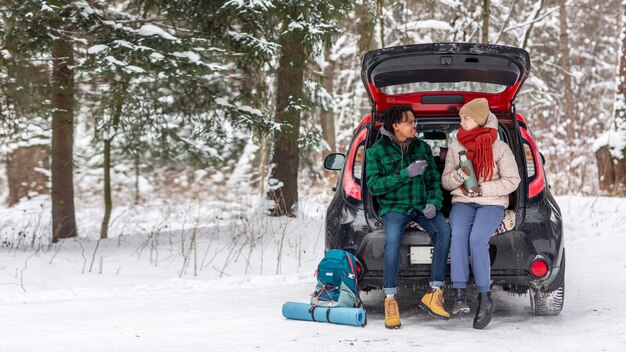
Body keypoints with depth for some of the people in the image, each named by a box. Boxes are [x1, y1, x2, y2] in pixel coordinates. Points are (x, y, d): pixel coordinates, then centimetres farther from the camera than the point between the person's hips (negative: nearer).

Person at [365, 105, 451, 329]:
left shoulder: (423, 148, 14)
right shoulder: (377, 151, 3)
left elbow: (434, 180, 14)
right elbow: (374, 185, -6)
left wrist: (433, 202, -6)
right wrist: (406, 174, -15)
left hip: (422, 206, 3)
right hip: (394, 207, -3)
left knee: (444, 230, -28)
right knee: (393, 238, -35)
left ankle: (434, 293, -26)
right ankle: (390, 301, -28)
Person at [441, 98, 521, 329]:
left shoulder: (499, 148, 1)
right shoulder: (456, 147, 11)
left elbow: (512, 180, -3)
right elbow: (445, 181, 10)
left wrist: (481, 189, -13)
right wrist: (459, 174, -13)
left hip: (492, 203, -3)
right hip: (463, 202, 3)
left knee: (477, 238, -32)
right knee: (458, 235, -31)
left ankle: (484, 297, -26)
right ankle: (459, 295, -36)